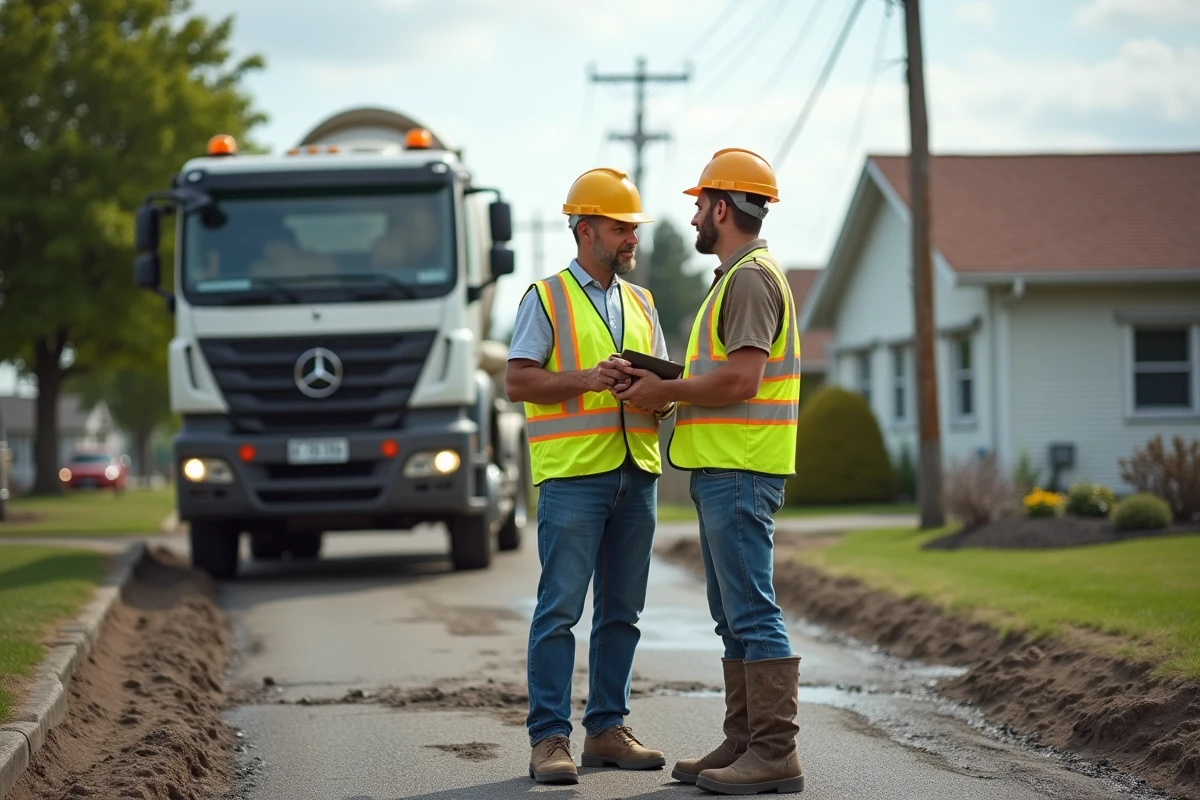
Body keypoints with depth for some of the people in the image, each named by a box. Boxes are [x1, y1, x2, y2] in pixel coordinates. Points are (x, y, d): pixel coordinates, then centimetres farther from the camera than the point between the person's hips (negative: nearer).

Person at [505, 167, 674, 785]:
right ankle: (549, 739, -5)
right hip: (572, 473, -6)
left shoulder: (640, 303, 19)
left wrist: (660, 398, -3)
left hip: (637, 472, 6)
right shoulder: (547, 298, 1)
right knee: (560, 609, -8)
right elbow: (517, 382, -6)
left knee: (621, 612, 8)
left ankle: (607, 730, 15)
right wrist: (587, 378, -17)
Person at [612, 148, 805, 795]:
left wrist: (666, 391, -11)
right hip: (722, 469, 11)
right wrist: (666, 388, 11)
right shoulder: (738, 275, 21)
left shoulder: (751, 277, -13)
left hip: (739, 471, -11)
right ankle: (743, 743, 17)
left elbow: (741, 379, -22)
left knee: (753, 613, -10)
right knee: (734, 618, 13)